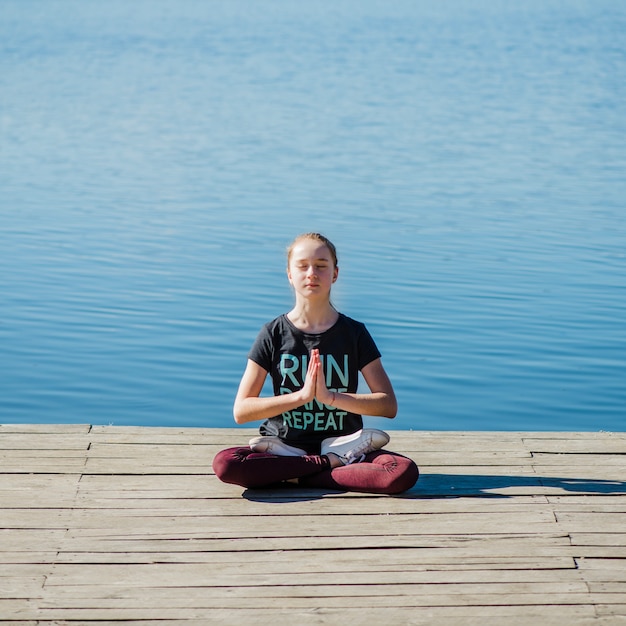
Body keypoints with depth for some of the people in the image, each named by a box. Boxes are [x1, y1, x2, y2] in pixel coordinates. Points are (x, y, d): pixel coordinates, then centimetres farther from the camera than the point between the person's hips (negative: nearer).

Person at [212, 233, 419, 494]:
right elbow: (241, 411, -4)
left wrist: (330, 396, -15)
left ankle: (294, 477, -18)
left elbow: (388, 405, -3)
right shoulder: (274, 334, 2)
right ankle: (334, 463, -18)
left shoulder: (354, 333, 4)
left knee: (404, 472, -29)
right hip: (285, 445, 0)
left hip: (342, 444, 0)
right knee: (225, 464, -32)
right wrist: (301, 395, -15)